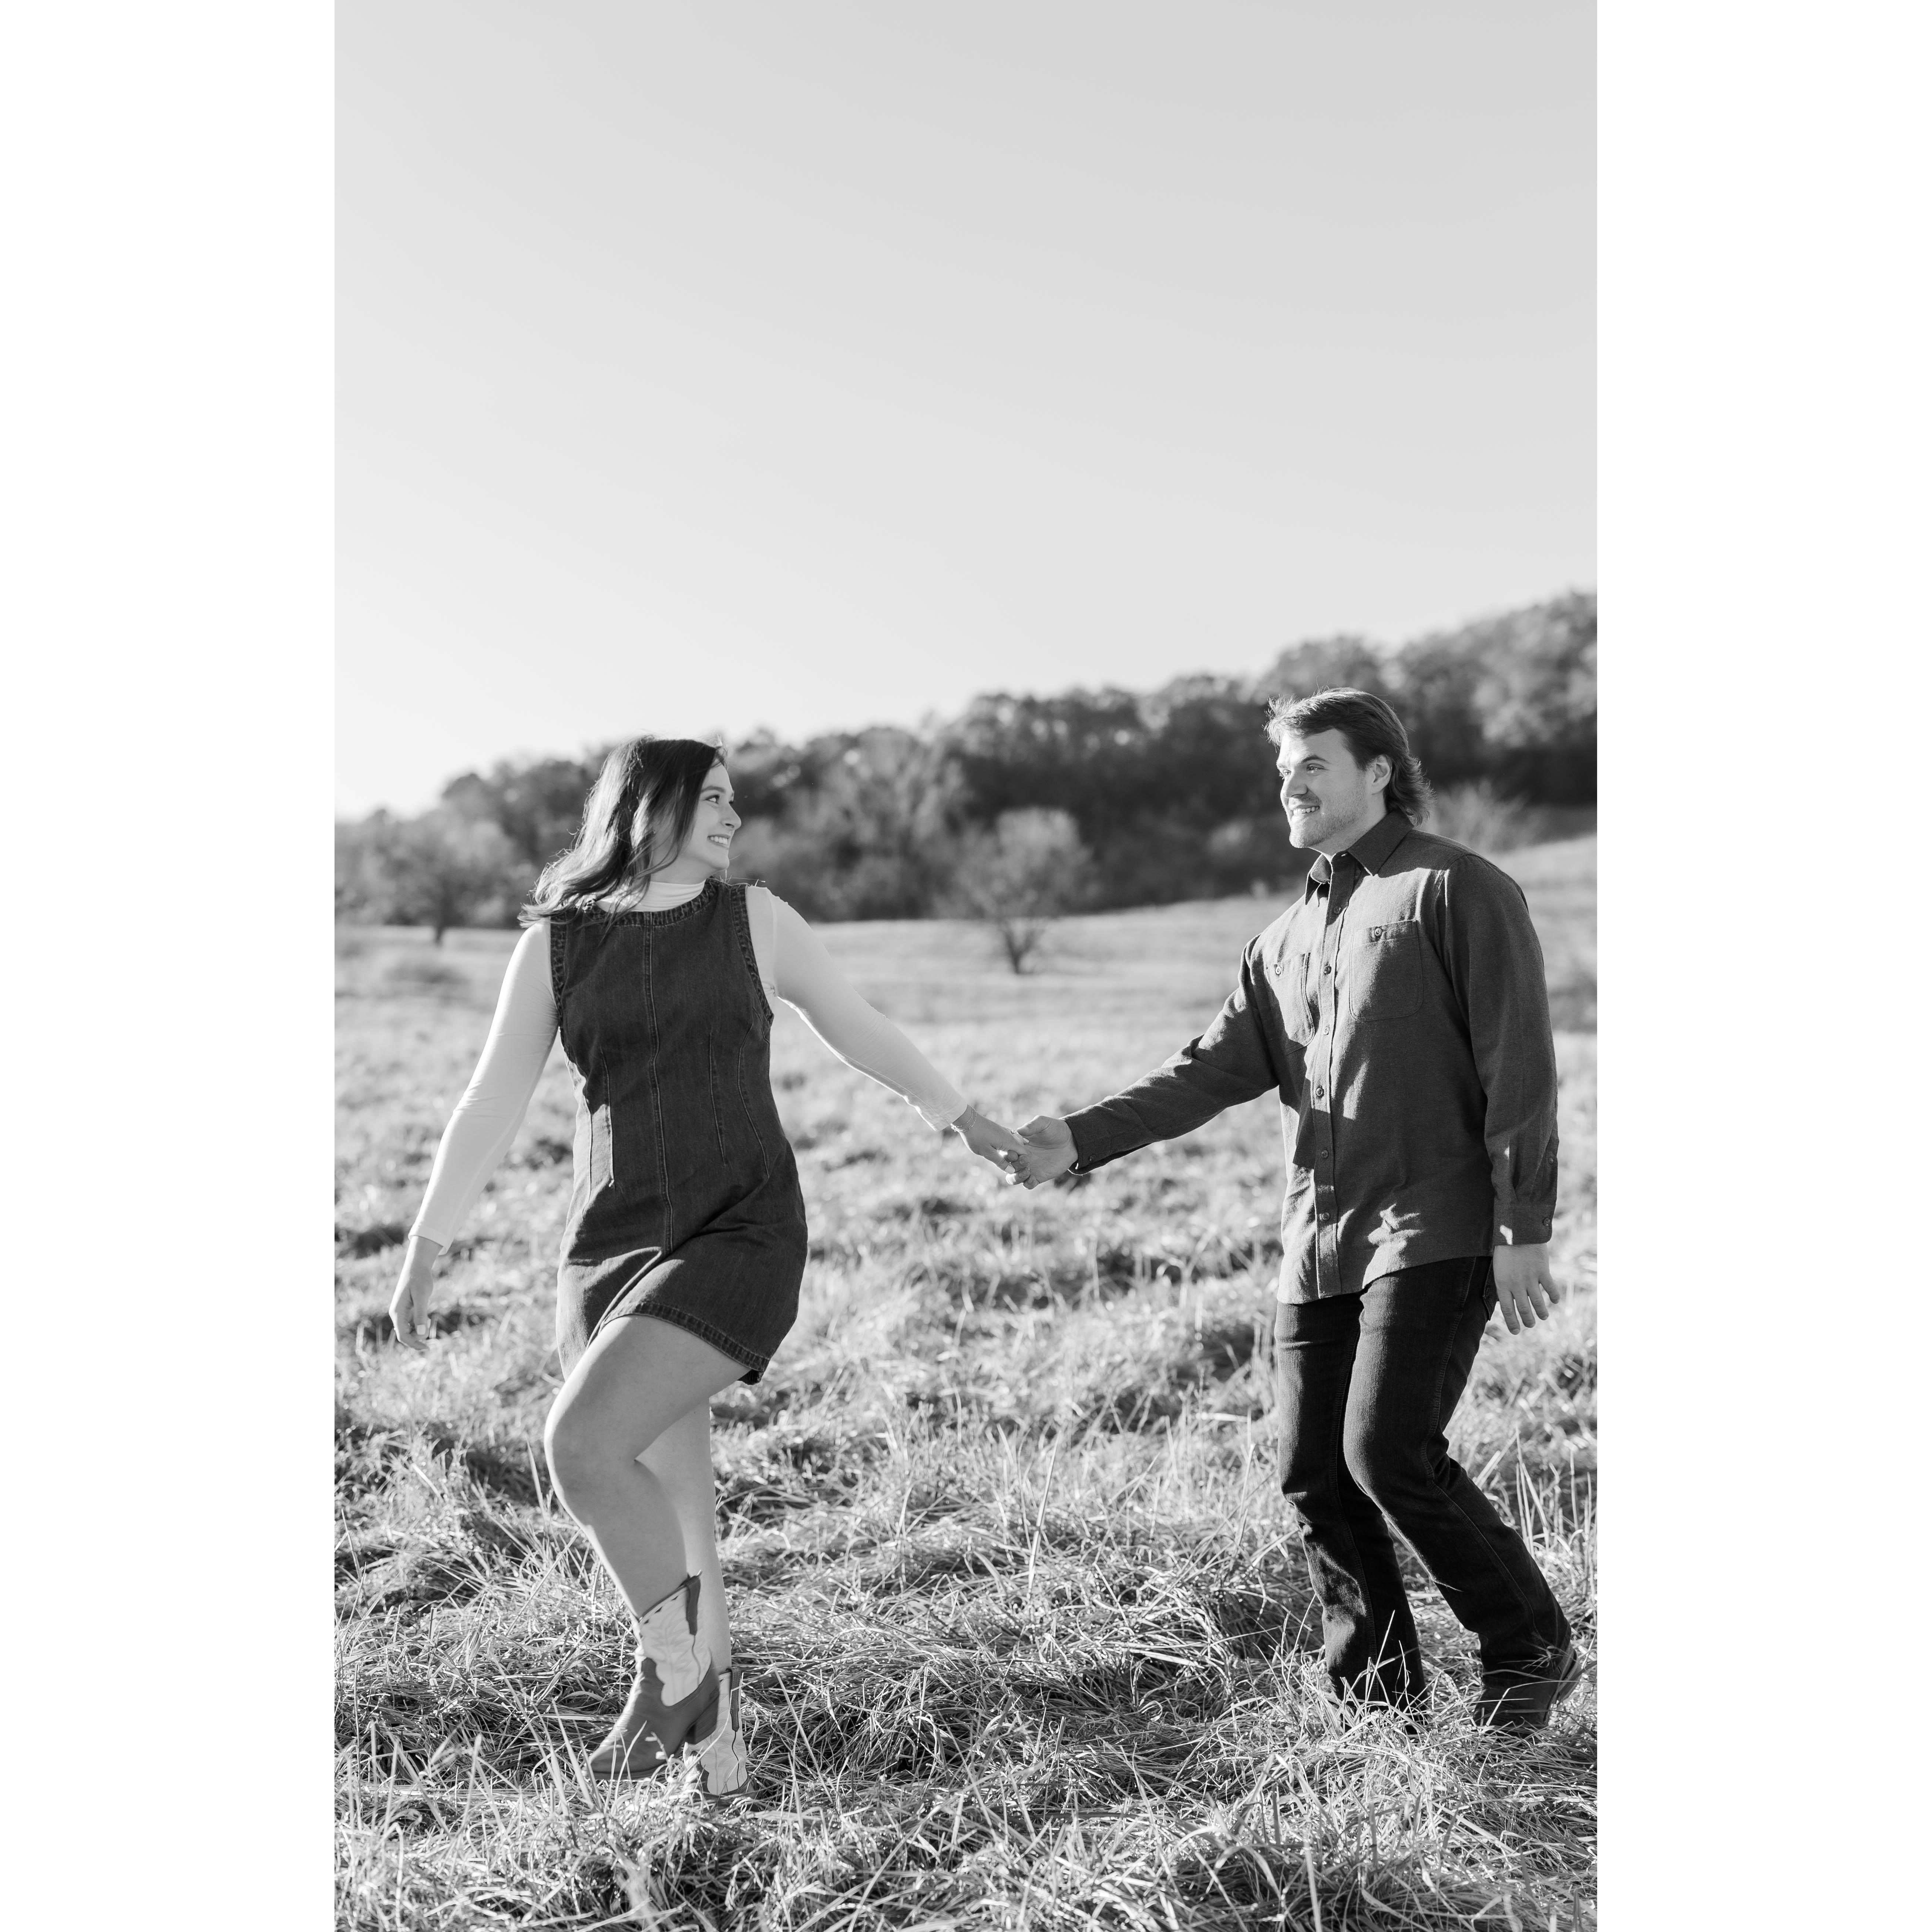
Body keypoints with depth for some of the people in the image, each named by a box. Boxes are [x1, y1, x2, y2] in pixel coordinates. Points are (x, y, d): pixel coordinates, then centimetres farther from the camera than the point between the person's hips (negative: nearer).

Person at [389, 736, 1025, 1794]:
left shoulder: (753, 919, 4)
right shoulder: (556, 941, 5)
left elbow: (857, 1027, 16)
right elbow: (493, 1100, 9)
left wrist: (963, 1119, 26)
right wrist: (425, 1249, 9)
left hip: (741, 1237, -3)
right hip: (612, 1246, 3)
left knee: (580, 1443, -20)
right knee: (671, 1510, 6)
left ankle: (673, 1665, 2)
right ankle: (715, 1722, 26)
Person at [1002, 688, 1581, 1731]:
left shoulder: (1457, 889, -2)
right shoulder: (1287, 938, 19)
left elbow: (1519, 1066, -7)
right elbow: (1214, 1069, 12)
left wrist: (1524, 1230, -12)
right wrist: (1079, 1139, 0)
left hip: (1435, 1232, -7)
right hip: (1316, 1243, 7)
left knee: (1390, 1450, -14)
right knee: (1315, 1472, 5)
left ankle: (1532, 1651, 8)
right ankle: (1375, 1696, 20)